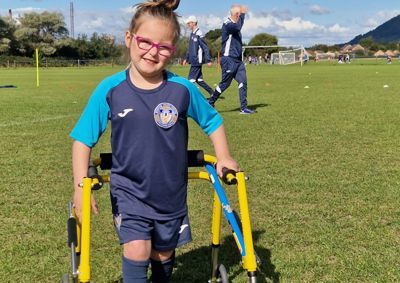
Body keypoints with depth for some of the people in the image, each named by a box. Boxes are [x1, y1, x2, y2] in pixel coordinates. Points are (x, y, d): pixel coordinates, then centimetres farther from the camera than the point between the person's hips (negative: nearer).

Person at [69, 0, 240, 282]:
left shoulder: (183, 89, -12)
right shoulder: (110, 90, -13)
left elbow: (212, 121, 5)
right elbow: (83, 139, -7)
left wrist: (223, 157, -4)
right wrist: (81, 185, -13)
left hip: (171, 193, 2)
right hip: (129, 191, -1)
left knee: (164, 254, 18)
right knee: (137, 250, -17)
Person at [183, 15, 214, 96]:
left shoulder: (198, 34, -14)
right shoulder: (192, 34, 14)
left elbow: (205, 48, -15)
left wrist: (208, 60, -17)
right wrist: (186, 59, 21)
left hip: (197, 61, -9)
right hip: (193, 61, 9)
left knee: (191, 79, -8)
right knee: (199, 79, 11)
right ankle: (213, 93, 18)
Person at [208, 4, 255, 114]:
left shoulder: (235, 24, 14)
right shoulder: (227, 24, -15)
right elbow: (238, 27, -32)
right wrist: (242, 14, -23)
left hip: (237, 59, 8)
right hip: (228, 59, -8)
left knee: (243, 81, -2)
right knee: (225, 83, -1)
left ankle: (243, 108, -2)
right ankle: (210, 103, 16)